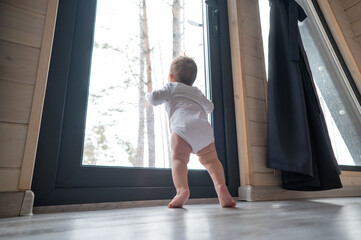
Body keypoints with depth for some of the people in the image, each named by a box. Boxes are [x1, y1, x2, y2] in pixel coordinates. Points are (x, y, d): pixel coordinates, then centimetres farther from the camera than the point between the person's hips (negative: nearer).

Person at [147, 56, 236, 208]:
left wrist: (149, 95, 37)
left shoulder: (171, 88, 24)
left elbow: (154, 99, 13)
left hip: (183, 128, -4)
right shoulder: (197, 92, 38)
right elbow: (209, 107, 46)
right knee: (211, 160, 8)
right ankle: (220, 185, -11)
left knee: (179, 159, -9)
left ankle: (182, 189, -28)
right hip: (204, 127, 4)